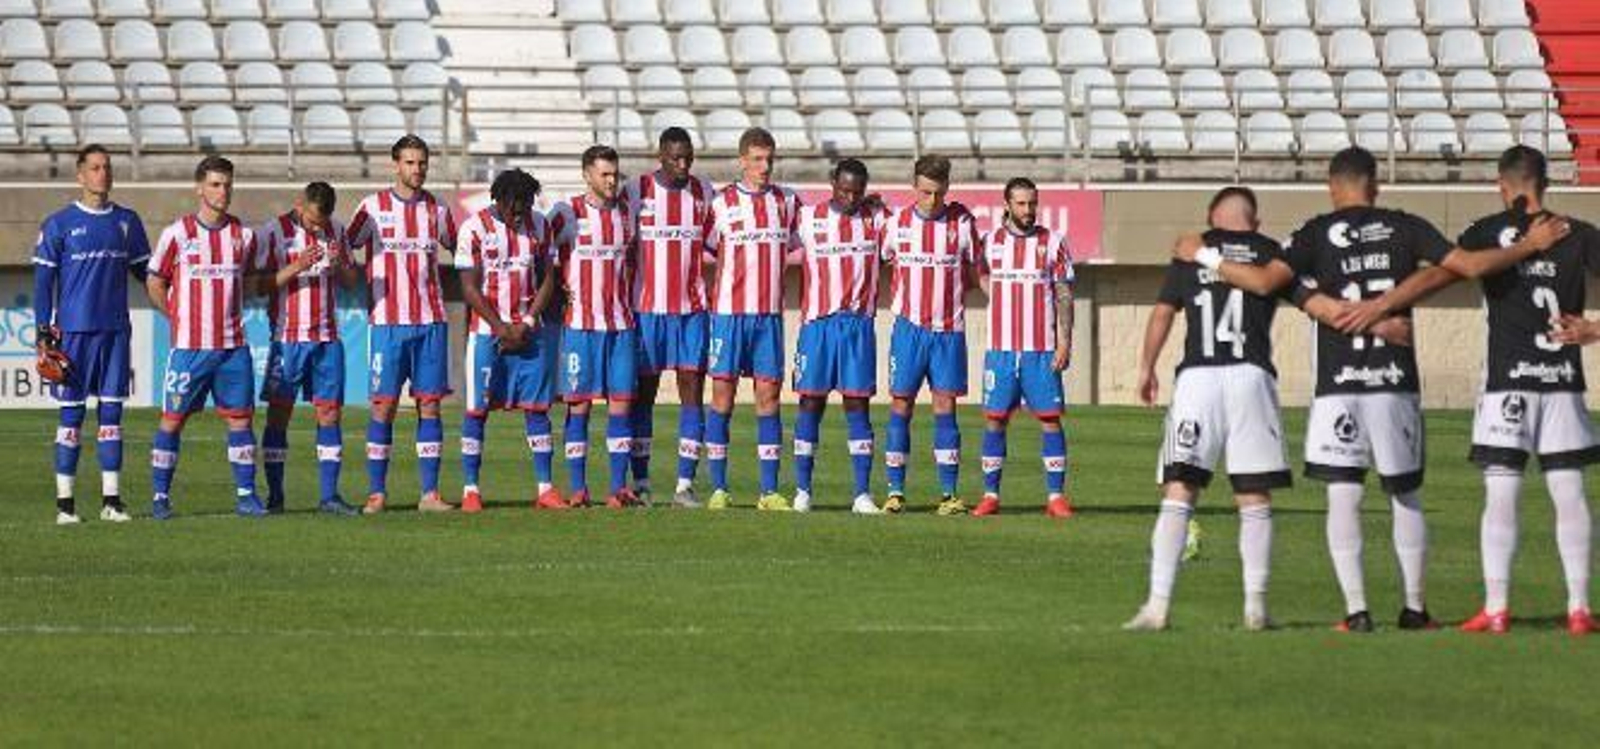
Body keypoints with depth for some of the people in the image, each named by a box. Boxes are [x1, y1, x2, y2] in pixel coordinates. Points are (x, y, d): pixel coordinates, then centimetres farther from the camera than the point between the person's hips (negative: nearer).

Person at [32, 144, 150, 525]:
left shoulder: (127, 222, 10)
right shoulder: (59, 224, 0)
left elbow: (144, 271, 18)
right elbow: (43, 279, 0)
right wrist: (44, 332, -7)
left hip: (116, 331, 3)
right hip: (74, 331, -3)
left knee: (111, 414, 4)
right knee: (72, 415, -2)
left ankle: (111, 499, 7)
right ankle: (65, 502, 2)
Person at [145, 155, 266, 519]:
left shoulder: (244, 235, 7)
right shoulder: (177, 234, -3)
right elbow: (155, 284, 5)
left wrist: (230, 308, 10)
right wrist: (180, 318, 1)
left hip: (233, 345, 3)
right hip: (189, 345, -3)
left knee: (240, 417, 2)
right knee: (173, 418, -1)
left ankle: (246, 495, 8)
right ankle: (160, 496, 5)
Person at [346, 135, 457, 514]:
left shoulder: (436, 209, 9)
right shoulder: (374, 207, 1)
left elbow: (461, 252, 20)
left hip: (431, 321, 3)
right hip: (388, 321, -3)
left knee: (430, 403, 1)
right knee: (384, 403, -4)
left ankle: (430, 493, 4)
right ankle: (376, 492, 1)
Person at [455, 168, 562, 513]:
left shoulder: (538, 225, 6)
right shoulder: (475, 228, -6)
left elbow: (547, 280, 7)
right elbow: (470, 288, -6)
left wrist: (527, 325, -5)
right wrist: (501, 328, -11)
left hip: (529, 332, 3)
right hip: (487, 330, -3)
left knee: (537, 406, 1)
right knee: (478, 408, -2)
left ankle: (545, 487, 3)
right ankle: (470, 489, 2)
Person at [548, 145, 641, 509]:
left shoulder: (626, 213, 9)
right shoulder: (567, 213, -4)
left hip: (620, 322, 4)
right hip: (580, 324, -4)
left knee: (621, 402, 1)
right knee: (579, 404, -2)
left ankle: (619, 487, 3)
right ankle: (578, 489, 2)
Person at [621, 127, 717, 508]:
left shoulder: (704, 191, 7)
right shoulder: (636, 191, -1)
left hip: (693, 308, 2)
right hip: (647, 307, -2)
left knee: (692, 389, -3)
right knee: (643, 393, 2)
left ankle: (685, 484, -1)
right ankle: (640, 483, 7)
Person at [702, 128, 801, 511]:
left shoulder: (787, 202, 8)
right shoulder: (722, 203, -1)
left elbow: (798, 247, 22)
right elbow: (704, 253, 5)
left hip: (769, 314, 3)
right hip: (728, 311, -3)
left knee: (768, 396, 2)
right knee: (722, 395, -1)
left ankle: (769, 491, 3)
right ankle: (718, 489, 3)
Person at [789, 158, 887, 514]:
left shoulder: (876, 221, 6)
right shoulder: (808, 218, 4)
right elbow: (787, 255, 12)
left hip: (859, 324, 1)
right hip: (818, 322, -1)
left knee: (858, 404, 0)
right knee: (811, 402, 1)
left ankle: (863, 493, -1)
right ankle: (802, 491, 6)